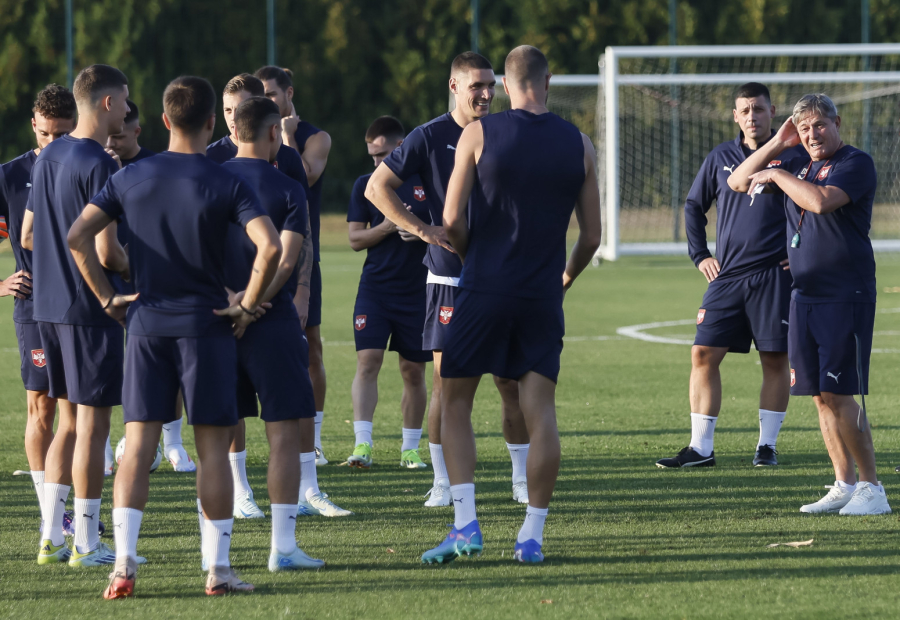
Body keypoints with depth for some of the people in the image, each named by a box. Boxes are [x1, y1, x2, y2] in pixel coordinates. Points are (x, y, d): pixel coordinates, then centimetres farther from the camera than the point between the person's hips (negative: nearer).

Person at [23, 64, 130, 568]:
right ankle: (88, 543, 1)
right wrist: (137, 268, -2)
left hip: (50, 307, 8)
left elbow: (28, 236, 16)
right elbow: (107, 251, -20)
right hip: (92, 311, -8)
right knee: (93, 423, -2)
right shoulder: (99, 167, -16)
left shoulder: (49, 158, 10)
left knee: (69, 421, 15)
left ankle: (52, 536, 15)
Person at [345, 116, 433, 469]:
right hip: (374, 289, 0)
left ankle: (410, 448, 17)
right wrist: (388, 226, -14)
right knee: (367, 361, -13)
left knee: (413, 370, 5)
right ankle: (362, 444, -17)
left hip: (417, 291, 0)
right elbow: (355, 239, 4)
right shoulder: (366, 185, 6)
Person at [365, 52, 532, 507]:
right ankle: (442, 483, 4)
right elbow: (377, 187, -3)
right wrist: (424, 230, -11)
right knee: (446, 380, -3)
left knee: (513, 382, 2)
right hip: (449, 278, -3)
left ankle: (523, 481, 11)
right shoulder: (430, 137, -2)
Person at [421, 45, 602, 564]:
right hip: (543, 297, 2)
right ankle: (532, 536, 1)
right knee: (541, 412, 4)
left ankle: (466, 526, -3)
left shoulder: (478, 135, -4)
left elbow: (452, 220, -4)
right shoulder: (579, 145, 3)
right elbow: (591, 236, 6)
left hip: (485, 288, -2)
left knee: (456, 404, 8)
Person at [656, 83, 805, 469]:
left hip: (774, 276, -3)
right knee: (703, 354, -4)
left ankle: (767, 445, 11)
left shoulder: (792, 157, 0)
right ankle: (700, 449, 0)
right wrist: (699, 255, 11)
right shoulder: (721, 159, 9)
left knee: (775, 360, 0)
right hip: (726, 277, 3)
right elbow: (693, 206, 20)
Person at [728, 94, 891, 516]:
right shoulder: (797, 166, 16)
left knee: (839, 394, -11)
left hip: (845, 298, -8)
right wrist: (777, 145, 8)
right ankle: (845, 485, 13)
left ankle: (872, 489, -6)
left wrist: (776, 175, -11)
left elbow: (820, 200, -25)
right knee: (821, 396, 7)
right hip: (805, 295, 8)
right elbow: (737, 182, 19)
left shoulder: (855, 164, -8)